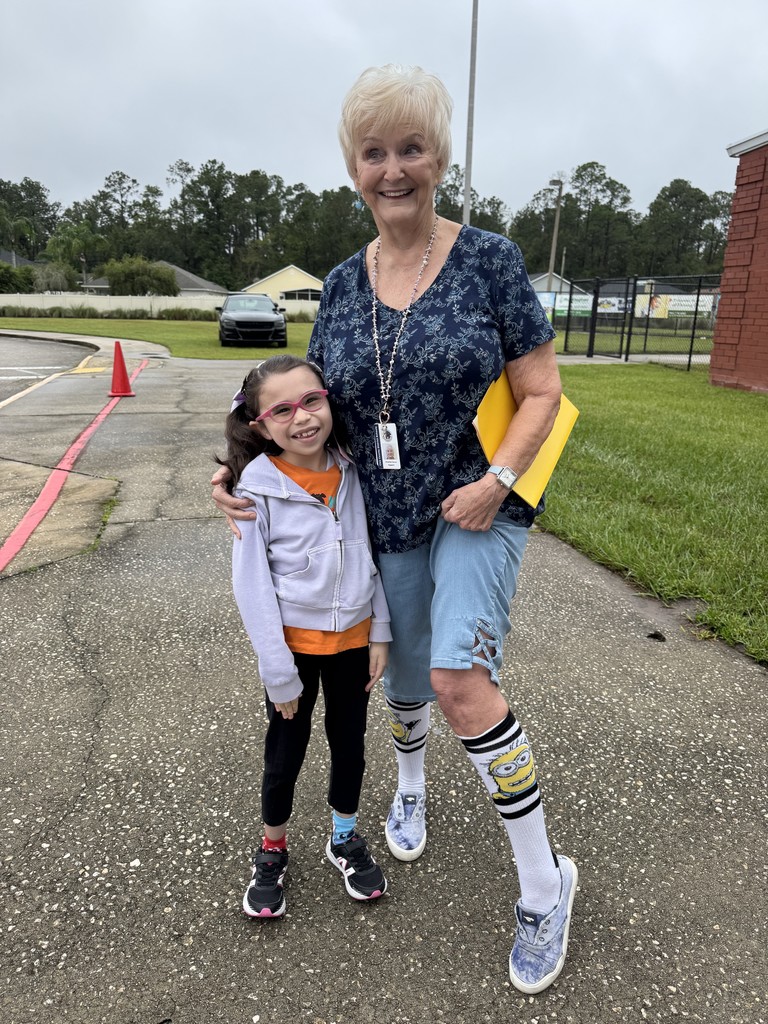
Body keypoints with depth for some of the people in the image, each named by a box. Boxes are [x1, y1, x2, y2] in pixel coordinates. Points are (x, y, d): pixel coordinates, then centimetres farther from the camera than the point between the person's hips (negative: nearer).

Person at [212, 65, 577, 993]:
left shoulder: (488, 260, -7)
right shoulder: (343, 286, 4)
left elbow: (542, 392, -6)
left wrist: (496, 480, -20)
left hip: (478, 507, -4)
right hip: (389, 519, 4)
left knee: (460, 678, -20)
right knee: (406, 684, 17)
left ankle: (544, 882, 4)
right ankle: (411, 788, 52)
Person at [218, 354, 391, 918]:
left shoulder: (352, 472, -7)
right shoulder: (258, 488, -18)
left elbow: (373, 554, 1)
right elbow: (252, 586, -15)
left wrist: (380, 632, -1)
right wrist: (279, 673, -13)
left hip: (353, 637, 3)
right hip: (293, 642, -3)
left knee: (350, 742, 19)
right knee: (286, 750, 15)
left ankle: (345, 839, 44)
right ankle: (273, 851, 41)